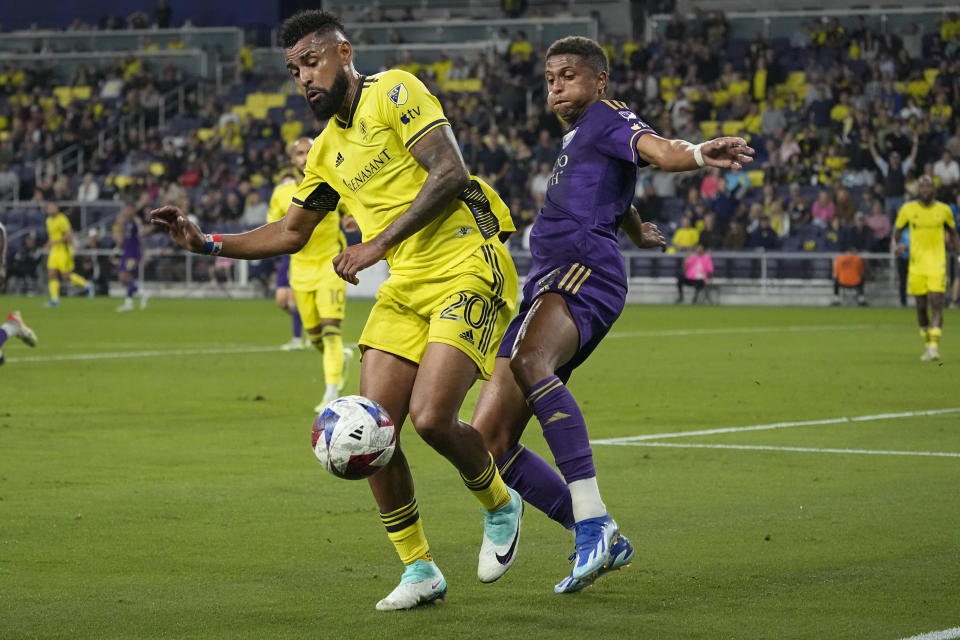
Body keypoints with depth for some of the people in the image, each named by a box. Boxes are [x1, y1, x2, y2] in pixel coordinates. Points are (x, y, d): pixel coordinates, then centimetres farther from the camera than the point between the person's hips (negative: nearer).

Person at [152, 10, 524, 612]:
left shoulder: (395, 92, -7)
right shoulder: (327, 150, 17)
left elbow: (448, 172, -18)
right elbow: (290, 232, 26)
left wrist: (378, 244, -21)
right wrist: (206, 242, 15)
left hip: (466, 271, -8)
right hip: (405, 286, 8)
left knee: (431, 417, -20)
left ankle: (501, 506, 12)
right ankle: (419, 570, 9)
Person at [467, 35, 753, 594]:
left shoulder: (607, 117, 4)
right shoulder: (574, 140, 31)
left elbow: (659, 149, -17)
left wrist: (699, 154, -39)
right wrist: (638, 230, 71)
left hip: (586, 270, -10)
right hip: (544, 284, 10)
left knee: (529, 362, -42)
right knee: (487, 444, 0)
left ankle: (593, 521, -46)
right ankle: (602, 542, 1)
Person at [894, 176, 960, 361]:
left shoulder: (944, 210, 5)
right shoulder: (908, 209, 4)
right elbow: (898, 231, 13)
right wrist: (899, 245, -7)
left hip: (937, 265, -1)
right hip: (916, 265, 1)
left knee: (936, 305, -14)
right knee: (921, 307, 6)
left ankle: (934, 347, -20)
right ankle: (928, 343, 24)